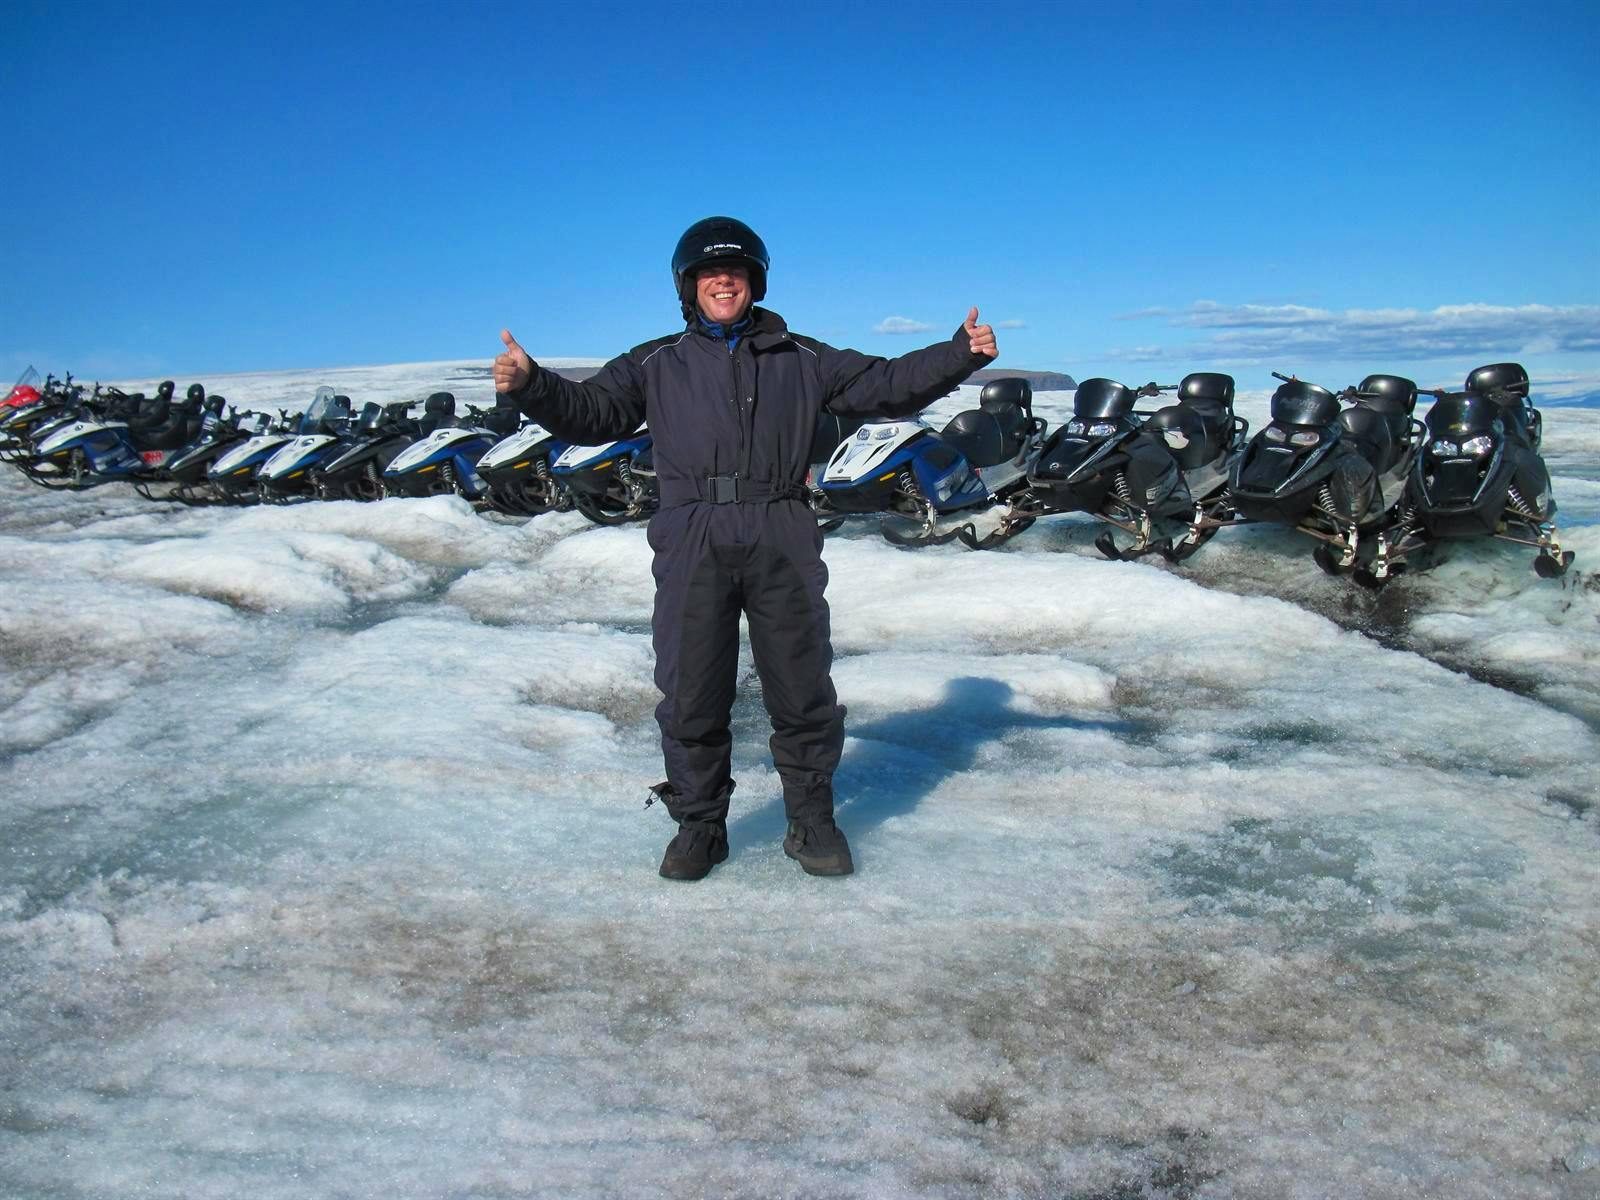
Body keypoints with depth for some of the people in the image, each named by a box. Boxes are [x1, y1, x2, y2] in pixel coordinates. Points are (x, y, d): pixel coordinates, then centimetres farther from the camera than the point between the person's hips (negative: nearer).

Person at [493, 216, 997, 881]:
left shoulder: (801, 360, 16)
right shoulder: (656, 365, 16)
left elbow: (887, 384, 14)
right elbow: (590, 412, 8)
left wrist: (960, 352, 2)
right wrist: (531, 385, -10)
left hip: (783, 542, 1)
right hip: (692, 544, 0)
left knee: (803, 689, 6)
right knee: (692, 694, 3)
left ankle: (811, 822, 21)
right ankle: (699, 824, 20)